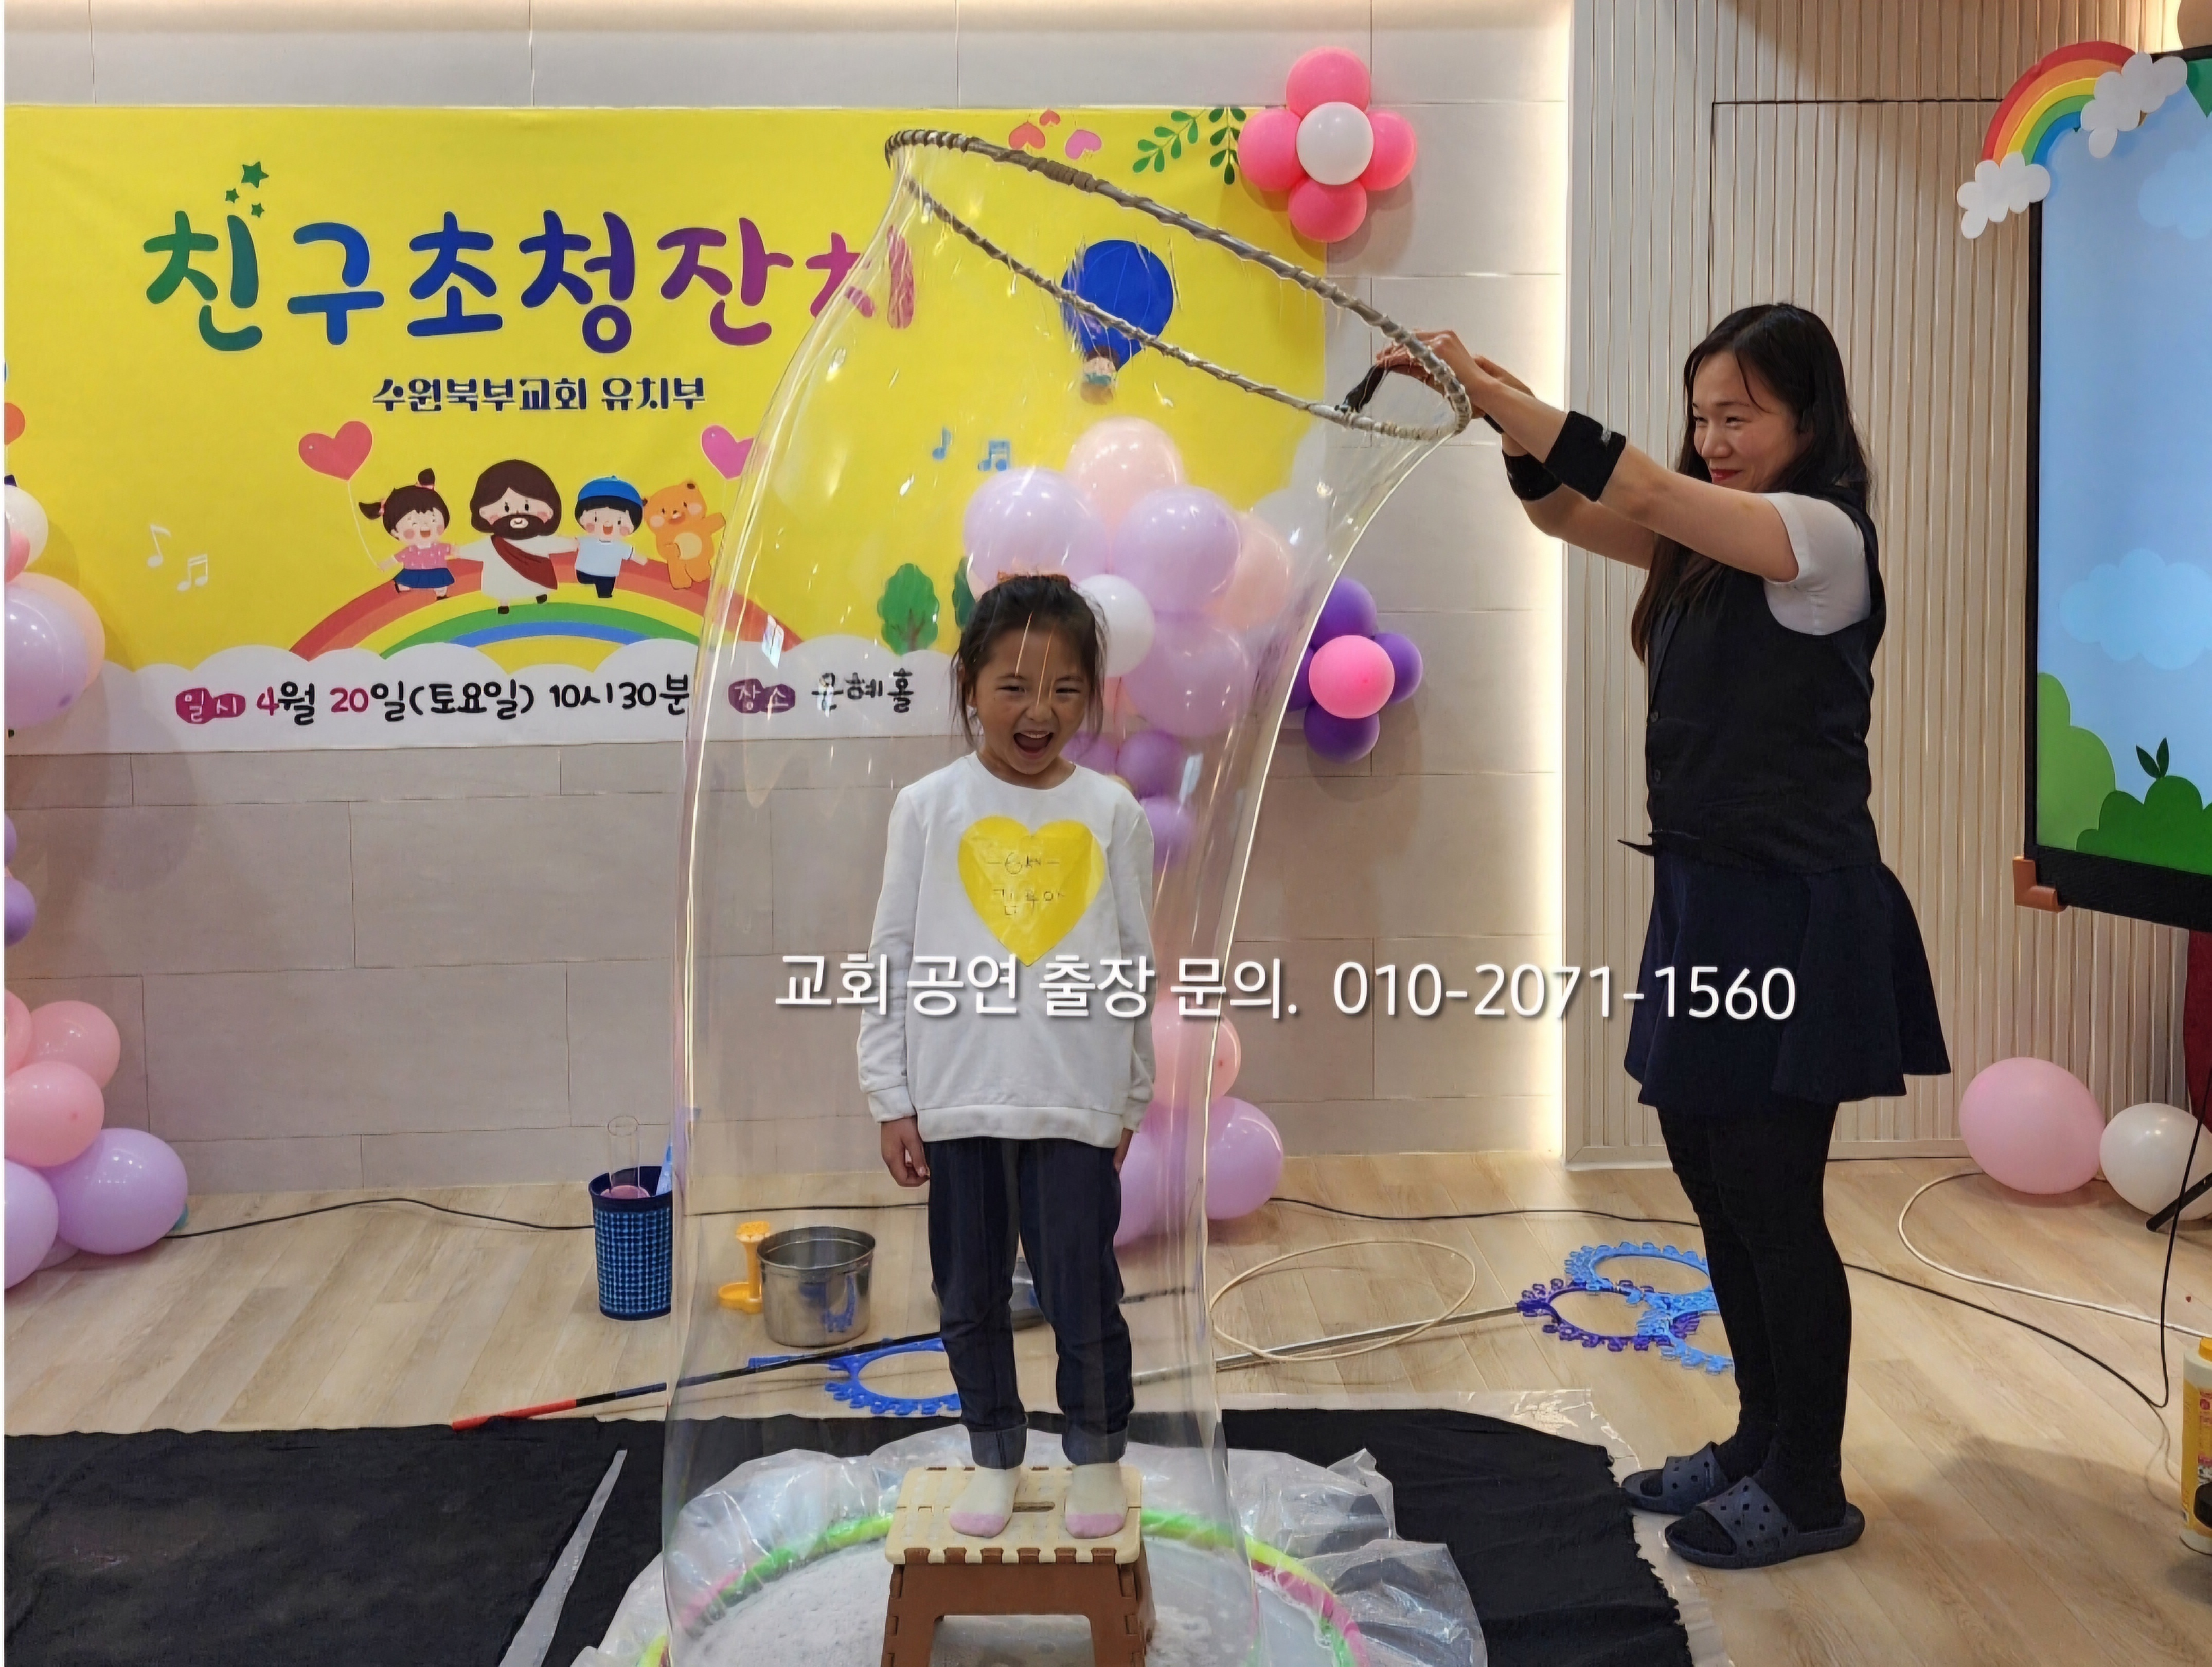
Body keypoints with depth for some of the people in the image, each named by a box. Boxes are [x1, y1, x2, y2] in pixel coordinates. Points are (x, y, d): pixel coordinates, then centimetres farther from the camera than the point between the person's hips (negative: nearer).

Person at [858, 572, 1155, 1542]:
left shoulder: (1111, 813, -1)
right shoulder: (928, 808, -2)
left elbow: (1136, 964, 6)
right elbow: (893, 956, 1)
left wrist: (1133, 1097, 9)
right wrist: (891, 1097, 0)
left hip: (1075, 1101, -1)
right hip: (955, 1099, 1)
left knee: (1083, 1297, 6)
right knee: (969, 1298, 14)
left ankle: (1098, 1456, 30)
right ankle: (994, 1456, 35)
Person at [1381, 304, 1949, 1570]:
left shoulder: (1824, 537, -13)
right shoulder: (1709, 548, 13)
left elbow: (1646, 492, -26)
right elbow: (1573, 514, 4)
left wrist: (1492, 390, -27)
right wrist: (1508, 417, -15)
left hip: (1794, 912, -9)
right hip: (1708, 896, 9)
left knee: (1771, 1197, -1)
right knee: (1714, 1181, 15)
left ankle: (1811, 1487, 16)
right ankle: (1763, 1440, 31)